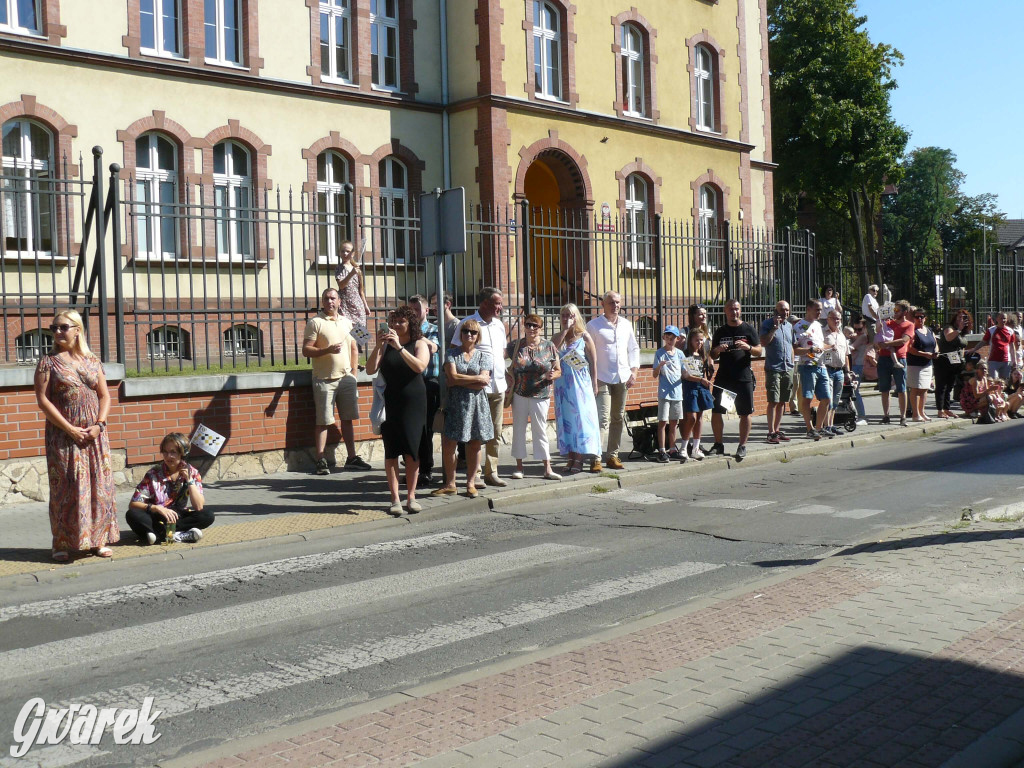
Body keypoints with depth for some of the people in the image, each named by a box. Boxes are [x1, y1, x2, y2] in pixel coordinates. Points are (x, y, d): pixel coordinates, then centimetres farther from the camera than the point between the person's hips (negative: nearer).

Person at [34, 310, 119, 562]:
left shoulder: (93, 361, 10)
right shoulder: (48, 362, 0)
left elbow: (104, 395, 10)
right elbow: (43, 400, -6)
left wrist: (99, 424, -6)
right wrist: (70, 429, -13)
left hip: (94, 434, 3)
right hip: (63, 435, -3)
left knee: (99, 486, 3)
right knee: (66, 488, -3)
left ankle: (98, 540, 12)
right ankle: (63, 544, 4)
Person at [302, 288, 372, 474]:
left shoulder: (347, 322, 13)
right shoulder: (315, 323, -4)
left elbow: (354, 349, 20)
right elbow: (306, 350, -9)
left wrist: (353, 372, 10)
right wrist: (327, 350, -22)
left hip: (346, 378, 5)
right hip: (324, 380, -5)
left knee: (347, 419, 9)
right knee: (323, 422, -2)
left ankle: (352, 458, 15)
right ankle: (321, 461, 2)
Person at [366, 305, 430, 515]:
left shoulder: (419, 344, 3)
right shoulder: (386, 345, 7)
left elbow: (420, 366, -17)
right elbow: (370, 370, -2)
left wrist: (399, 347, -23)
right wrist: (378, 346, -14)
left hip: (413, 403, -1)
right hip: (390, 404, 1)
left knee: (412, 451, 1)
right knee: (391, 451, -4)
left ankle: (411, 496, 12)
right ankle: (395, 499, -2)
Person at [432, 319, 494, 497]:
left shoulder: (484, 355, 8)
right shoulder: (452, 353, 7)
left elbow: (483, 382, -5)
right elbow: (452, 377, -8)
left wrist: (460, 381, -8)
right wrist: (476, 379, -5)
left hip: (476, 404, 0)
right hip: (455, 404, 0)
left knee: (474, 444, 3)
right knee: (448, 444, -3)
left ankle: (471, 483, 14)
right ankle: (450, 483, 11)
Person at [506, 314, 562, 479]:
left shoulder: (549, 347, 2)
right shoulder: (516, 346, 2)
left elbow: (558, 370, 7)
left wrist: (552, 376, -15)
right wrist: (510, 381, 1)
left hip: (540, 395, -1)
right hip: (519, 394, 1)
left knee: (541, 430, 3)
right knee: (519, 428, 6)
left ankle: (547, 469, 5)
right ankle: (519, 466, 15)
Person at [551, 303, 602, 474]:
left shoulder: (584, 337, -1)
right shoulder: (558, 337, 8)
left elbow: (593, 363, -2)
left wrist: (594, 385, -5)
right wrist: (565, 330, -13)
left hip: (581, 383, -4)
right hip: (563, 384, 4)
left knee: (581, 417, -5)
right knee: (565, 419, 3)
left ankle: (579, 458, -3)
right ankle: (570, 457, 8)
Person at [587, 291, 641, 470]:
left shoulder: (626, 324, 12)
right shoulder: (593, 325, -4)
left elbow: (633, 348, 18)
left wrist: (634, 371, 6)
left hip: (622, 378, 5)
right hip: (602, 379, -5)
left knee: (617, 418, 9)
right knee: (602, 419, -13)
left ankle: (613, 455, 17)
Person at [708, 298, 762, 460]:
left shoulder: (748, 329, 5)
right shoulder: (720, 331, 10)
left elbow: (759, 351, 3)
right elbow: (713, 356, 14)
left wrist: (748, 347, -17)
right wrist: (718, 350, -9)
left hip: (744, 377, -2)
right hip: (723, 377, 2)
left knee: (745, 413, 2)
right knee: (716, 412, -1)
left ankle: (742, 446, 11)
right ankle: (718, 444, 13)